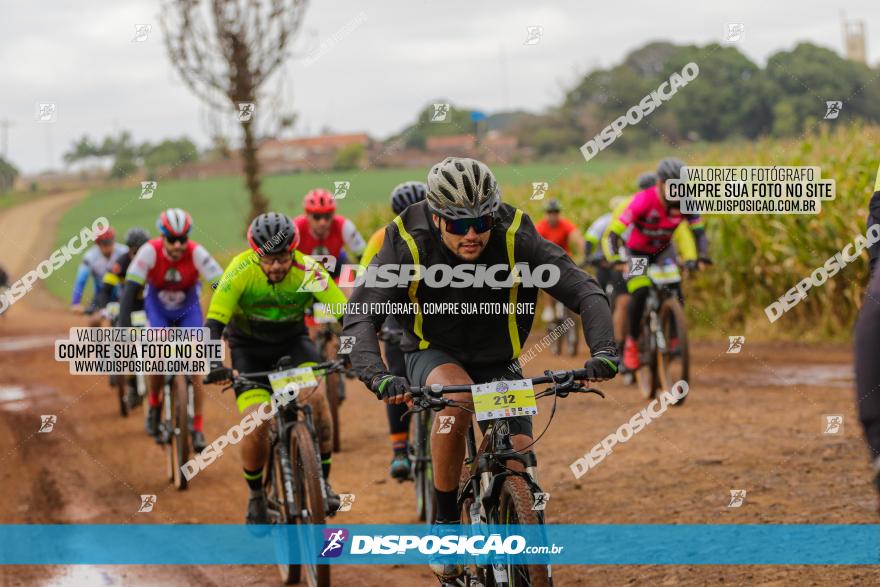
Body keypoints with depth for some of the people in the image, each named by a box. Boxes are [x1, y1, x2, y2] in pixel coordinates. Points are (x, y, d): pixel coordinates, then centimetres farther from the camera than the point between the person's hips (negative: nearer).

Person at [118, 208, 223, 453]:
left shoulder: (197, 253, -29)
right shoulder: (150, 251, -29)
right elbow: (130, 290, -32)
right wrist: (123, 327, -41)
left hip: (188, 309, 0)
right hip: (158, 309, 0)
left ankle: (198, 428, -4)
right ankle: (155, 406, 6)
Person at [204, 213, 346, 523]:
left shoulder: (308, 270, -26)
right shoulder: (241, 271, -28)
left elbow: (345, 314, -26)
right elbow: (213, 324, -28)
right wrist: (215, 366, -45)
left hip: (293, 340, 1)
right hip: (249, 346, -1)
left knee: (315, 395, -28)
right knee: (256, 426, -18)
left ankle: (322, 481, -11)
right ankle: (256, 495, 9)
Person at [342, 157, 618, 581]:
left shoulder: (515, 239, -24)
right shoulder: (408, 244, -26)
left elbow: (584, 292, -25)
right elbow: (360, 317, -32)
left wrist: (603, 351, -43)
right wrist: (378, 377, -49)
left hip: (498, 361, 2)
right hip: (433, 355, -2)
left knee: (518, 460, -17)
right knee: (455, 398, -36)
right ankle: (445, 522, -20)